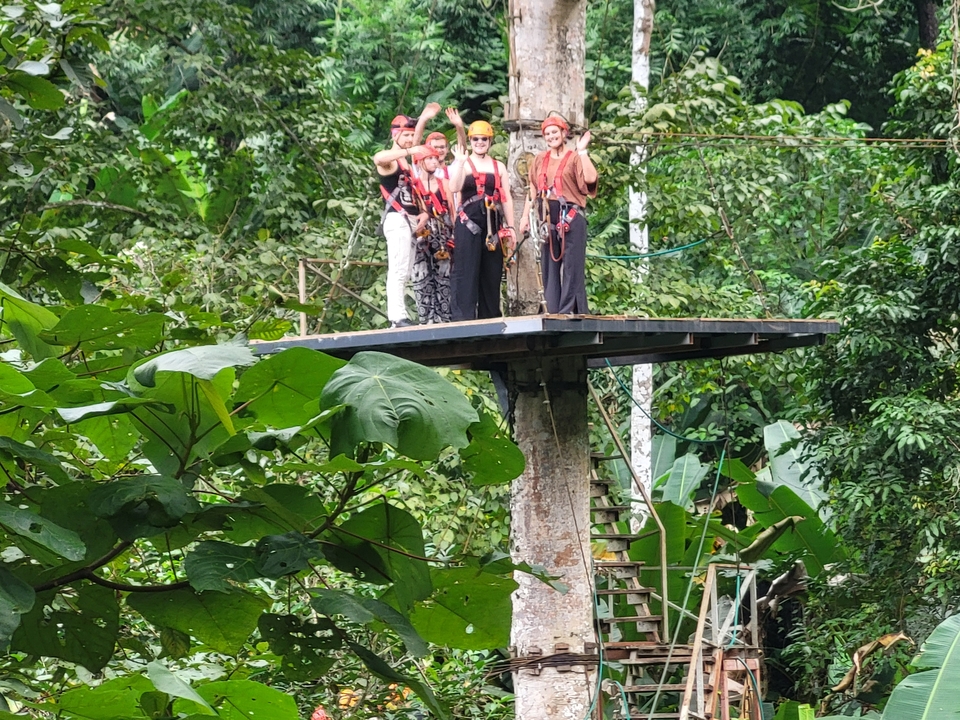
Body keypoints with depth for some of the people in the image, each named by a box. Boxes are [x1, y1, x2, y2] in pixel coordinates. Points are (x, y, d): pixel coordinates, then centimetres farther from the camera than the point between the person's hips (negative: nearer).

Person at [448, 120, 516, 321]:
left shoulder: (499, 167, 15)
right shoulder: (462, 164, 5)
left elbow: (506, 198, 13)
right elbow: (455, 187, -13)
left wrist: (510, 227, 7)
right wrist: (460, 163, -20)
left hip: (493, 224, 4)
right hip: (468, 222, -4)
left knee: (492, 272, 5)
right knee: (466, 270, -9)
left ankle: (490, 317, 10)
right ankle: (462, 316, -11)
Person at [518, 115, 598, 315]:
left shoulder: (574, 158, 0)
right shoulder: (540, 160, 14)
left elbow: (590, 178, -18)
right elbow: (533, 190, 16)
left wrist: (582, 151, -13)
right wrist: (525, 216, 9)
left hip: (571, 218, -5)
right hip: (548, 219, 5)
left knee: (572, 266, -6)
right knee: (549, 267, 5)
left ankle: (570, 310, -7)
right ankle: (553, 311, 8)